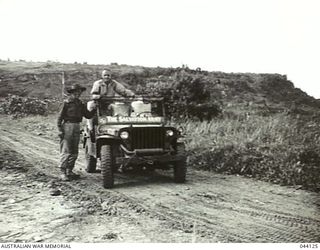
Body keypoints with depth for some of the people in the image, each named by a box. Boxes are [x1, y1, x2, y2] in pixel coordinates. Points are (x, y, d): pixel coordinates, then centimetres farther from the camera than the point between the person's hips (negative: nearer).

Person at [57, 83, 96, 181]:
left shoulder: (80, 104, 13)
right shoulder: (67, 103, -6)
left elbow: (88, 115, 12)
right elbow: (60, 117, -7)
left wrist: (94, 109, -4)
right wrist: (60, 129, -14)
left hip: (77, 127, 7)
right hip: (67, 126, -7)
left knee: (74, 151, 11)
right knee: (66, 151, -7)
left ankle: (69, 171, 21)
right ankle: (63, 173, -2)